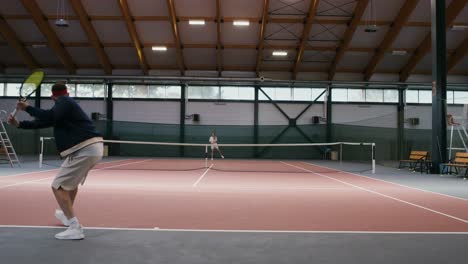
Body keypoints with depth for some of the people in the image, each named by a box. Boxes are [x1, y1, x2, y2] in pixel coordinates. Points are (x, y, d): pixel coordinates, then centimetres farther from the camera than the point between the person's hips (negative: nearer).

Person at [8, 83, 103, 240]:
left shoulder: (63, 102, -2)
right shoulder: (66, 104, 26)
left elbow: (49, 117, -21)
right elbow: (44, 122, 31)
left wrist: (28, 108, -8)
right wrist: (19, 124, 30)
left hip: (84, 150, -10)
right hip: (93, 148, 10)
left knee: (58, 186, -7)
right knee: (71, 181, 32)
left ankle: (75, 228, -15)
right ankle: (67, 215, 49)